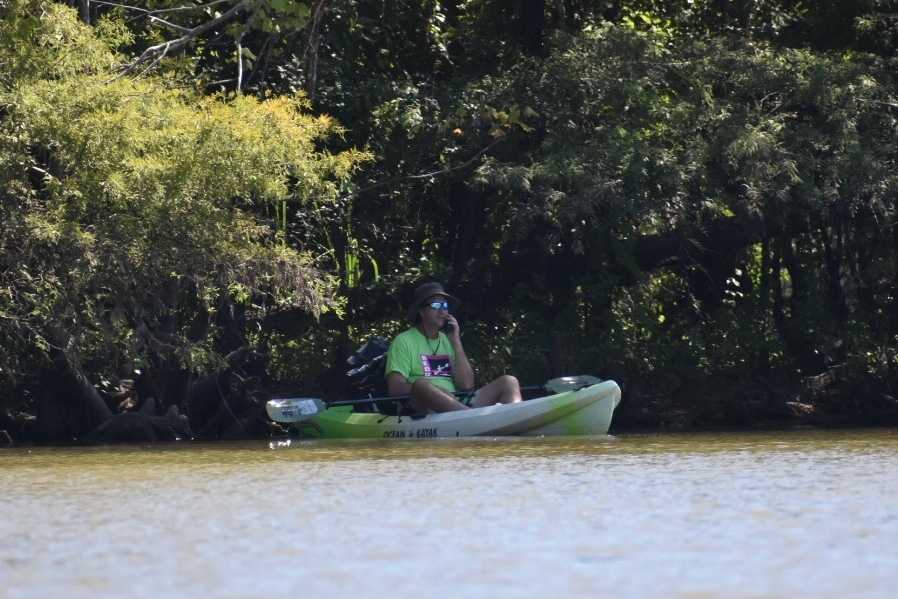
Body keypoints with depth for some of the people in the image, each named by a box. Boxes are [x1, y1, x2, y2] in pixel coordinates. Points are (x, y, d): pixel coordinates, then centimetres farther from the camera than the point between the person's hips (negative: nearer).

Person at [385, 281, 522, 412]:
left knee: (509, 382, -9)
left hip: (456, 404, 5)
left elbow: (466, 386, 10)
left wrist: (456, 342, 5)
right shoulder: (404, 341, 8)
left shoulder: (448, 341, 23)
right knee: (421, 385, -38)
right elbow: (395, 388, -6)